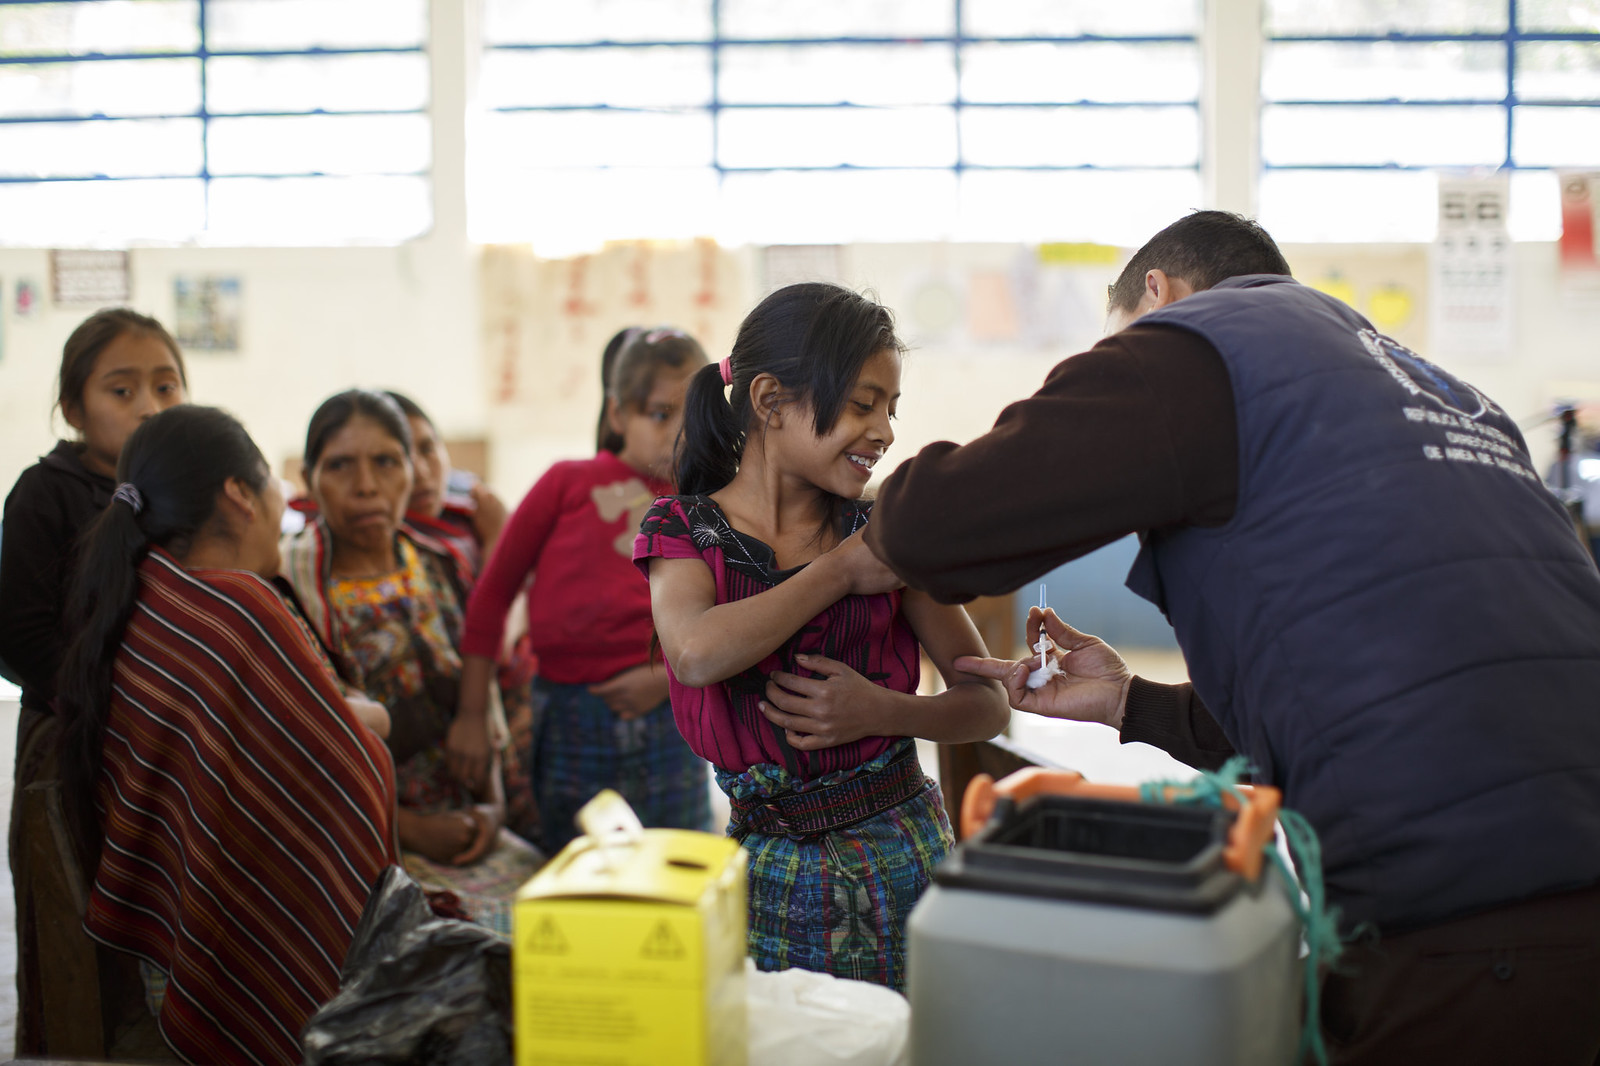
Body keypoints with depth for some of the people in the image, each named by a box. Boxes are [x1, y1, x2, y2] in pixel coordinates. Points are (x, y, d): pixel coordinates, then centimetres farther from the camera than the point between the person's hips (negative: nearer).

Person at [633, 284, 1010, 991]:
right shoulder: (684, 529, 1)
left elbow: (988, 704, 5)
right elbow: (697, 653, -21)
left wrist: (884, 711, -14)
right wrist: (840, 573, -12)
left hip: (904, 853, 1)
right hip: (771, 871, -1)